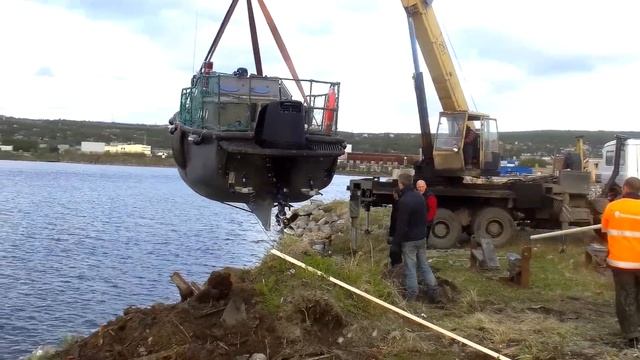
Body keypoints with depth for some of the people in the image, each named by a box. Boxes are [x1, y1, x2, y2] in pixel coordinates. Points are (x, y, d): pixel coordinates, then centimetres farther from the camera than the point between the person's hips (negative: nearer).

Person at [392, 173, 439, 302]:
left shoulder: (404, 201, -22)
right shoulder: (419, 197, 5)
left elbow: (401, 225, -21)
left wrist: (396, 241, -13)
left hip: (409, 240, -8)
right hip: (421, 237, 8)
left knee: (410, 268, 2)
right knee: (424, 264, 16)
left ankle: (412, 295, 9)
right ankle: (433, 290, 17)